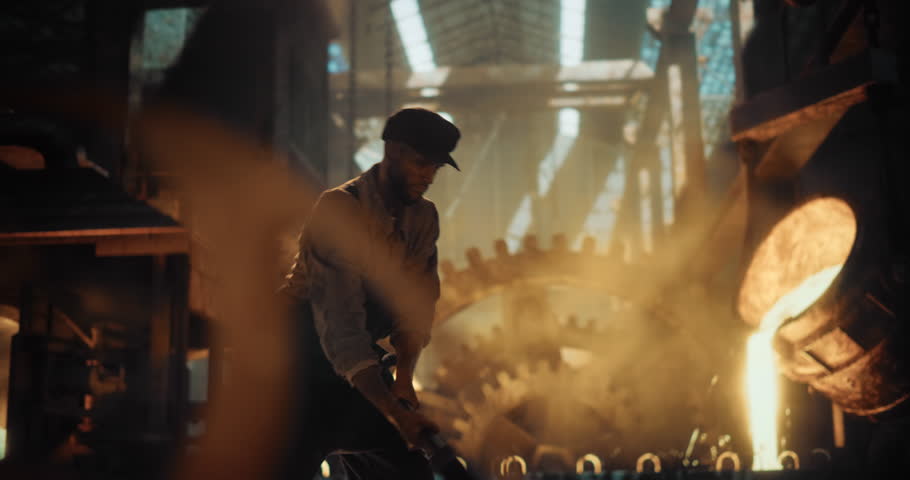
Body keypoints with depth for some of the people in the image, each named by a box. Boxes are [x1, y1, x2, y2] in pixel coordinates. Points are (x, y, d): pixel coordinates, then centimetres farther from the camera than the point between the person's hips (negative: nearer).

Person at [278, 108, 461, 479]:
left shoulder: (424, 218, 0)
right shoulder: (339, 210, -23)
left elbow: (418, 304, 2)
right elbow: (341, 325, -31)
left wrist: (404, 375, -15)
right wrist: (394, 412, -38)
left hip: (363, 363, 7)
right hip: (304, 358, -6)